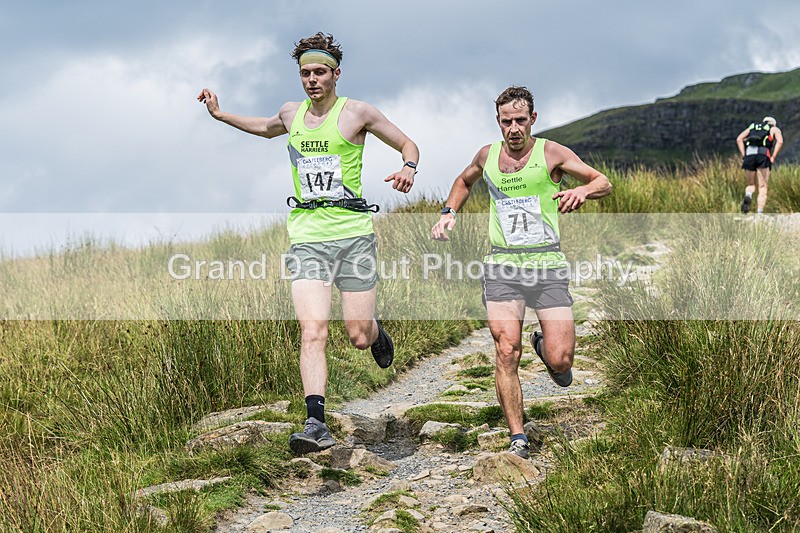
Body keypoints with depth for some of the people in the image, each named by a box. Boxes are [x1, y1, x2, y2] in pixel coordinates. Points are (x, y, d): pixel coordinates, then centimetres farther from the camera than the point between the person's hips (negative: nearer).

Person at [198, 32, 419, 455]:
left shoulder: (357, 112, 1)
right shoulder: (292, 113, 13)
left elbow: (406, 143, 9)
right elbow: (266, 128, 38)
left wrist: (408, 168, -12)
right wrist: (220, 115, 29)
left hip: (353, 233, -2)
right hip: (307, 237, 2)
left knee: (359, 338, 1)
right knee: (312, 332, -14)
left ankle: (376, 331, 39)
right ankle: (316, 424, -19)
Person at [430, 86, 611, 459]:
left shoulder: (550, 153, 0)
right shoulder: (487, 155, 10)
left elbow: (604, 183, 2)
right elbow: (464, 181, 33)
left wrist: (582, 191, -20)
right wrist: (450, 212, 16)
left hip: (547, 264, -2)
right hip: (502, 265, 2)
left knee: (560, 363, -7)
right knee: (506, 353, -11)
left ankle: (544, 346, 31)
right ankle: (518, 438, -1)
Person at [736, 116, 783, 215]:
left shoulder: (751, 127, 33)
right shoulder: (775, 129, 24)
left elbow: (739, 139, 16)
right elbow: (780, 141, 1)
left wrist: (743, 155, 10)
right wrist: (773, 157, 0)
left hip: (749, 155, 3)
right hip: (763, 155, -3)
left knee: (751, 185, 18)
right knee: (762, 188, 0)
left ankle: (748, 196, -17)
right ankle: (759, 215, -15)